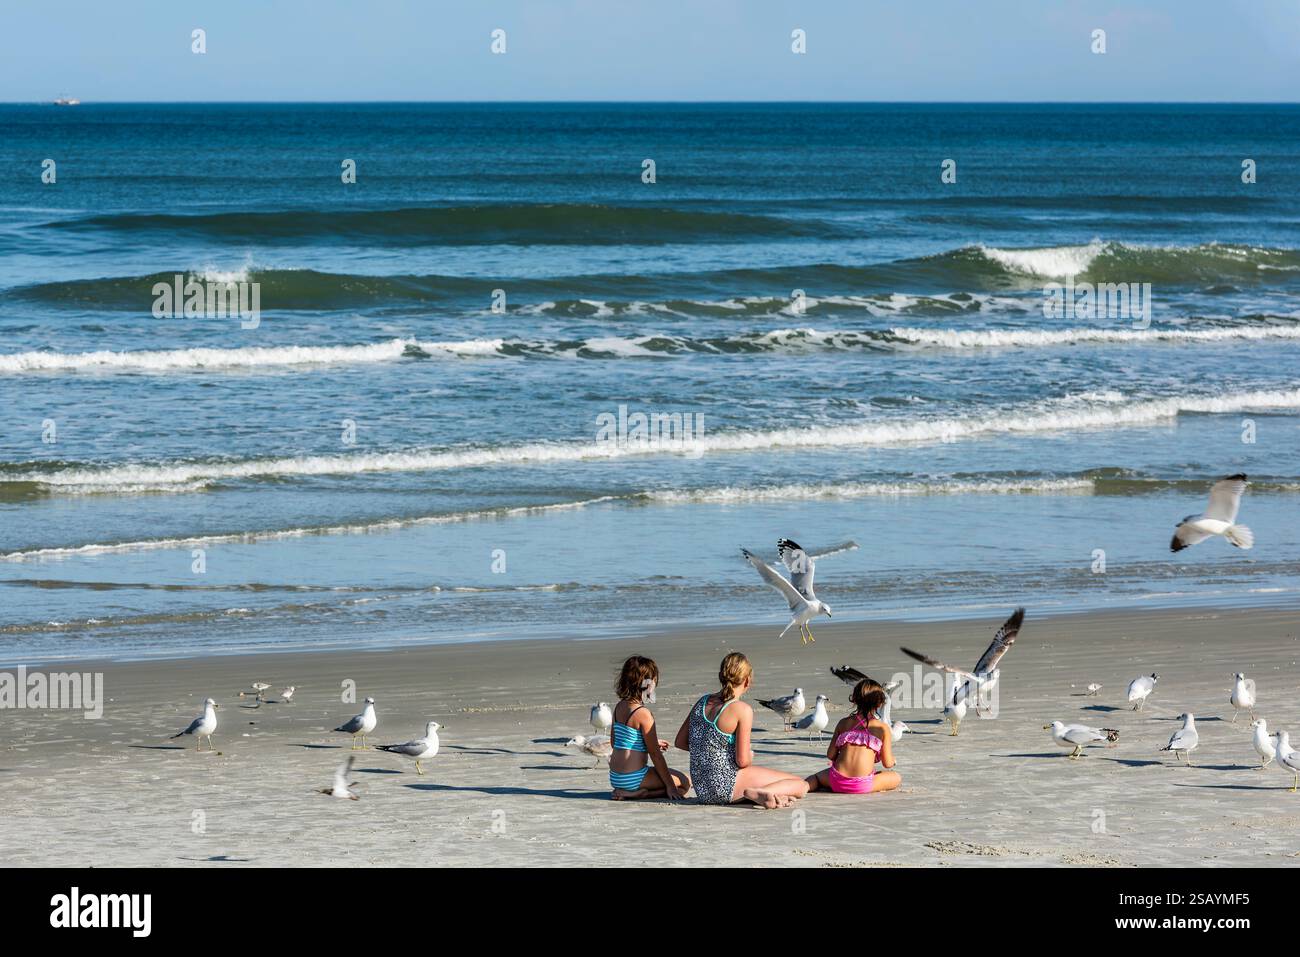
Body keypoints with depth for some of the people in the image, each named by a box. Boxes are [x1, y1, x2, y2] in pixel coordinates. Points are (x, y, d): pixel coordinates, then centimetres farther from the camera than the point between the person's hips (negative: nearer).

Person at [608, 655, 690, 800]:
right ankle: (636, 794, -10)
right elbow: (655, 755, -13)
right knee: (685, 782, 2)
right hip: (633, 777, -9)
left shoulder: (619, 707, 8)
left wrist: (652, 744, 24)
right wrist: (670, 785, -6)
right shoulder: (643, 714, -17)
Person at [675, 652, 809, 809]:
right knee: (801, 786, -6)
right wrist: (750, 756, 8)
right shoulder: (743, 710, -13)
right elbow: (742, 761, -15)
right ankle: (756, 794, -26)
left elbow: (680, 741, 13)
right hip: (726, 783, -7)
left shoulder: (702, 702, 6)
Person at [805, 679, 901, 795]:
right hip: (862, 785, -3)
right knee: (897, 777, 20)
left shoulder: (844, 723, 11)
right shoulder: (883, 728, 4)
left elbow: (830, 755, 10)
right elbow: (888, 763, 6)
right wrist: (892, 760, 30)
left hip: (837, 782, 3)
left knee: (817, 777, 35)